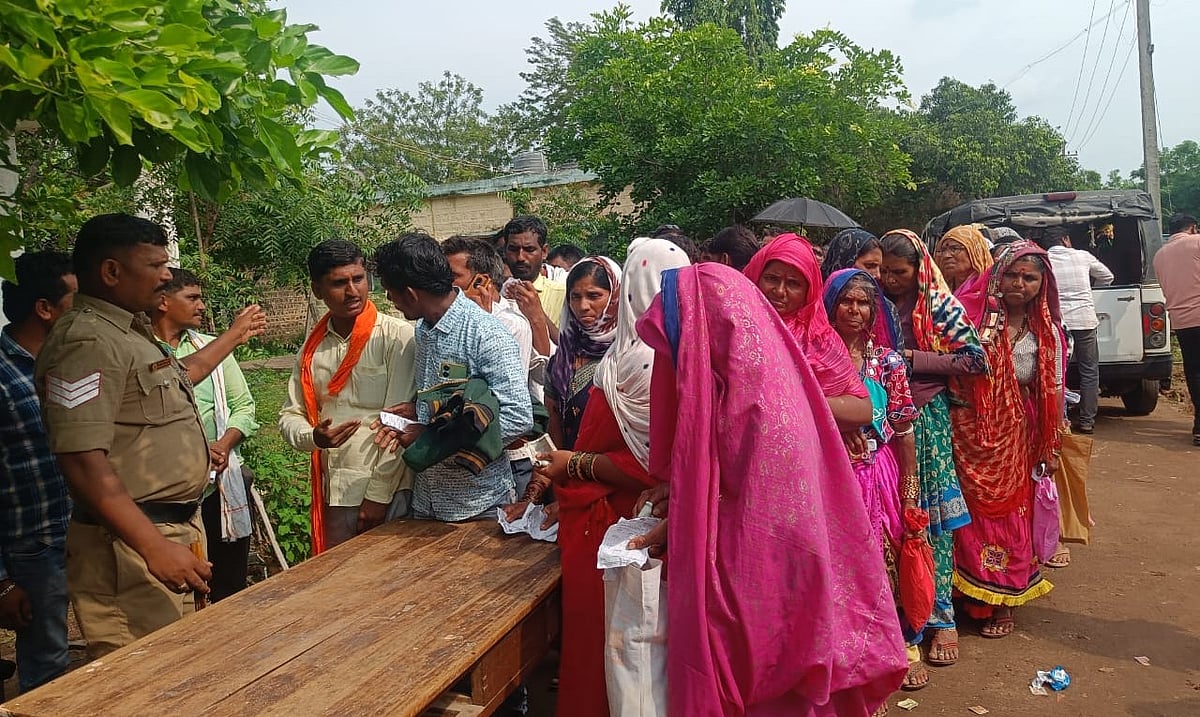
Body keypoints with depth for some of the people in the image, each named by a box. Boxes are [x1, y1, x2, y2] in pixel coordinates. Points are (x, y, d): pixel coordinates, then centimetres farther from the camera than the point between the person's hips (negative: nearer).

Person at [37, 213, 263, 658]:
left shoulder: (130, 332, 14)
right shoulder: (88, 341, -19)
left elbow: (177, 376, 37)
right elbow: (83, 461, -27)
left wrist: (234, 336, 45)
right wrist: (154, 547, -31)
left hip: (178, 526, 11)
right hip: (130, 543, -10)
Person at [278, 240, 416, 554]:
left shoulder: (398, 337, -10)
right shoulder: (312, 346, 8)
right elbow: (290, 416, 11)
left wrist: (378, 495, -13)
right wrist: (313, 437, -12)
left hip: (386, 490, -5)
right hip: (331, 492, 5)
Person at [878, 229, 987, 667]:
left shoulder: (939, 305, -3)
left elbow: (976, 358, -7)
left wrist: (913, 359, -12)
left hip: (927, 419, -2)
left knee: (932, 517, -1)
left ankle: (941, 616, 10)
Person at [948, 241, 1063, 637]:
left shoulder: (1047, 332, 3)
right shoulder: (975, 316, -2)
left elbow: (1054, 392, 5)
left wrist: (1052, 448, 4)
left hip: (1016, 437, 1)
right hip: (971, 432, -1)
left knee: (1011, 513, 7)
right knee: (974, 512, 4)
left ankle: (1004, 603, 22)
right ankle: (975, 595, 22)